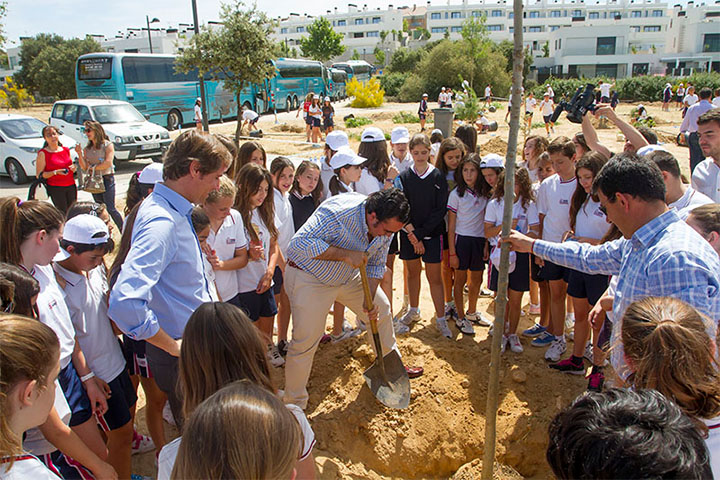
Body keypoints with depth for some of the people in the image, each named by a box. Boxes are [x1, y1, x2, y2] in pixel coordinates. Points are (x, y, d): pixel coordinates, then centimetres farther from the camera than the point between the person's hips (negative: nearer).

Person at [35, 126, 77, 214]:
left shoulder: (66, 150, 13)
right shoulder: (42, 153, -2)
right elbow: (39, 175, -6)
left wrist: (74, 168, 4)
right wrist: (55, 172, -19)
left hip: (71, 187, 5)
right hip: (55, 188, -5)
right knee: (64, 215, -13)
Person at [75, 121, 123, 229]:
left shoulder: (107, 145, -5)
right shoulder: (87, 148, 9)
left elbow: (108, 163, -16)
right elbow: (84, 167, 3)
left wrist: (93, 167, -9)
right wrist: (79, 153, -8)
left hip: (107, 179, -6)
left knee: (110, 209, -10)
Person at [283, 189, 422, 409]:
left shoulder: (386, 225, -11)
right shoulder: (338, 212, -35)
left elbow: (376, 265, 1)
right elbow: (301, 243, -37)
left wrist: (370, 298, -11)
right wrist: (346, 254, -39)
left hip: (347, 276, 7)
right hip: (309, 276, -7)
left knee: (381, 309, 14)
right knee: (305, 341, -8)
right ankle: (295, 404, 10)